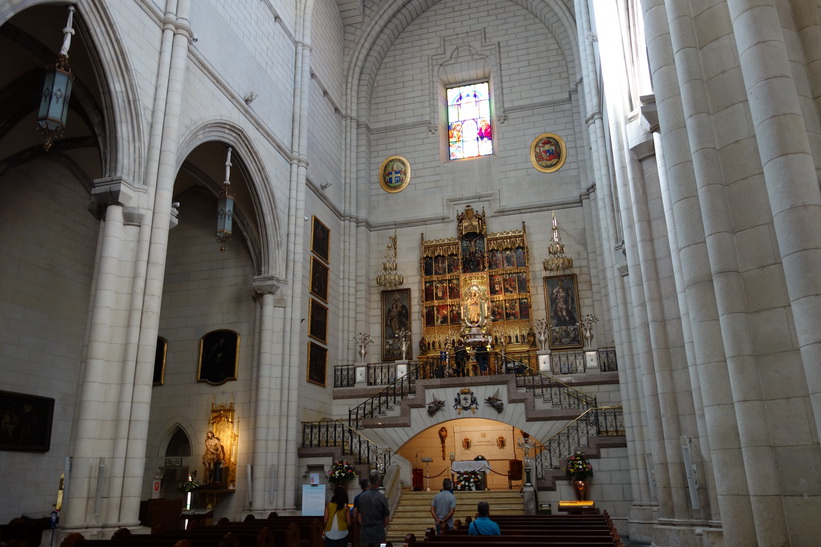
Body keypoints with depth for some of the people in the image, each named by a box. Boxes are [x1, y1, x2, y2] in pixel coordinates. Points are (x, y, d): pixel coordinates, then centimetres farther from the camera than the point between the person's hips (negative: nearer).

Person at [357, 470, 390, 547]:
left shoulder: (362, 497, -2)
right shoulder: (382, 498, -13)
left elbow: (359, 518, 6)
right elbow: (386, 521, -6)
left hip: (364, 535, 3)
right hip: (378, 535, -3)